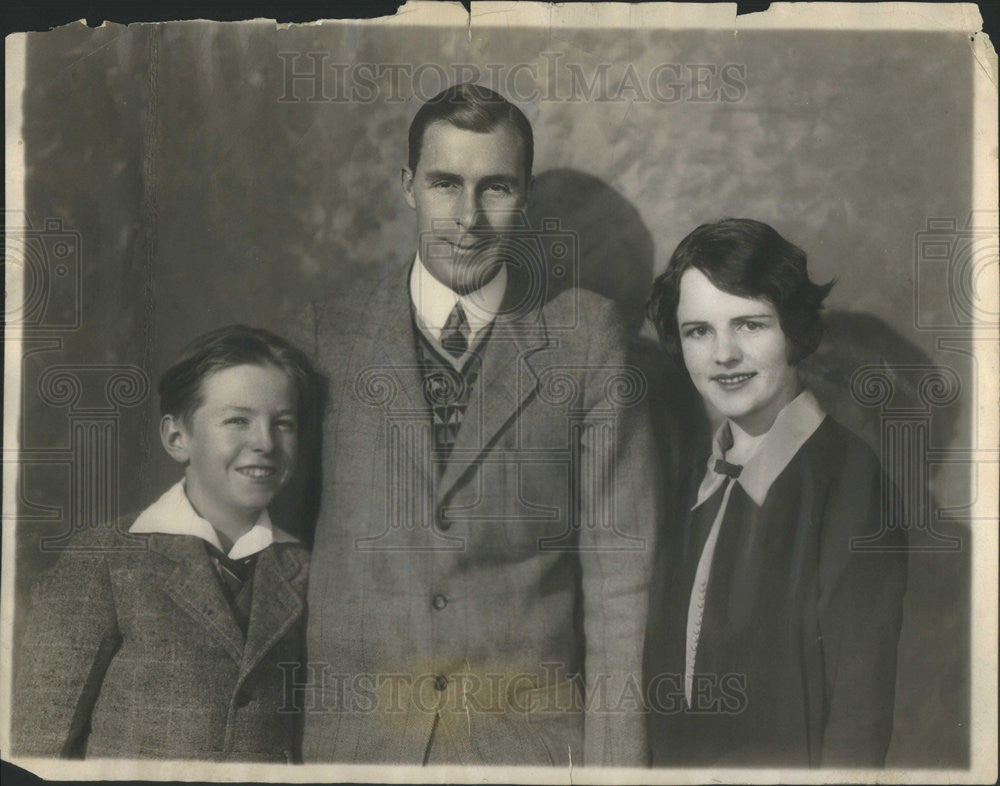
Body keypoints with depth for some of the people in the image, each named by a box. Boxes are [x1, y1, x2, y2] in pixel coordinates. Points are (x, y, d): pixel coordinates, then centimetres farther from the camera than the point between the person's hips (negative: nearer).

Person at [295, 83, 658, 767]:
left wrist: (612, 759, -7)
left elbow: (617, 571, -3)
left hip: (533, 738, -1)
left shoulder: (586, 336, -1)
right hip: (356, 737, 1)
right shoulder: (327, 336, 3)